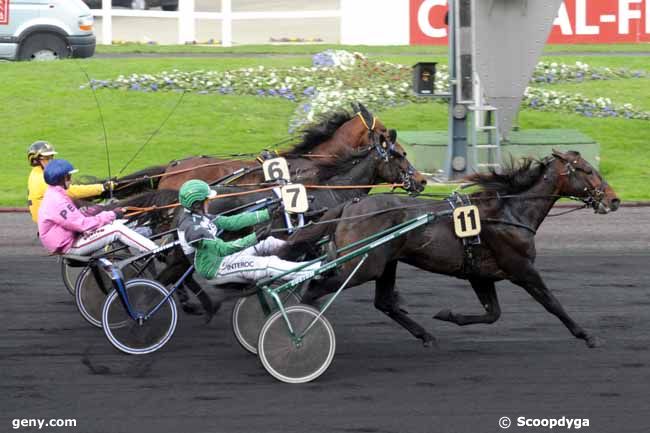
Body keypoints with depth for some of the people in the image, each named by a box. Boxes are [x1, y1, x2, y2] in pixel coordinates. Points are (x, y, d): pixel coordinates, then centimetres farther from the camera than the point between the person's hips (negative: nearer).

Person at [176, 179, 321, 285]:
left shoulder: (199, 217, 3)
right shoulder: (192, 228, -28)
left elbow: (231, 222, 3)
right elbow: (222, 249, -32)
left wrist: (267, 214, 0)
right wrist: (254, 238, -38)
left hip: (220, 258, 10)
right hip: (215, 271, -10)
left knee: (267, 243, 7)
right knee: (269, 264, -17)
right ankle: (317, 269, -16)